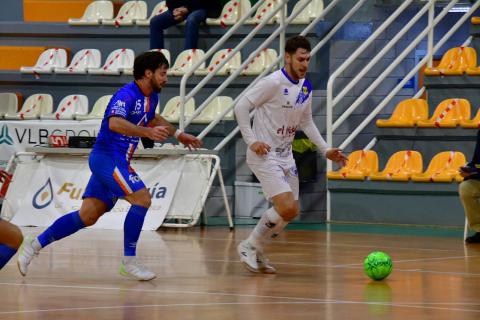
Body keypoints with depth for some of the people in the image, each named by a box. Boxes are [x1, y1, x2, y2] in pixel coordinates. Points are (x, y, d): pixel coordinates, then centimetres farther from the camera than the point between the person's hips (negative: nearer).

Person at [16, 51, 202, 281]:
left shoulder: (151, 98, 12)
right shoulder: (127, 95, -18)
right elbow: (114, 123, -36)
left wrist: (178, 134, 37)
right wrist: (147, 132, -45)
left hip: (117, 162, 9)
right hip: (107, 157, -9)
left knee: (88, 216, 7)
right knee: (142, 199, -19)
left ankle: (34, 245, 13)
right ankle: (128, 262, -13)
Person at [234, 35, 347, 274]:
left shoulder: (305, 87, 7)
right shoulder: (274, 82, -17)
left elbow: (306, 122, 20)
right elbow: (241, 106, -16)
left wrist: (325, 150, 14)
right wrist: (251, 140, -19)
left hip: (285, 156, 8)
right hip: (264, 155, -8)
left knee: (291, 212, 9)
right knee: (287, 208, -17)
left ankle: (256, 250, 25)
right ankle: (249, 246, 1)